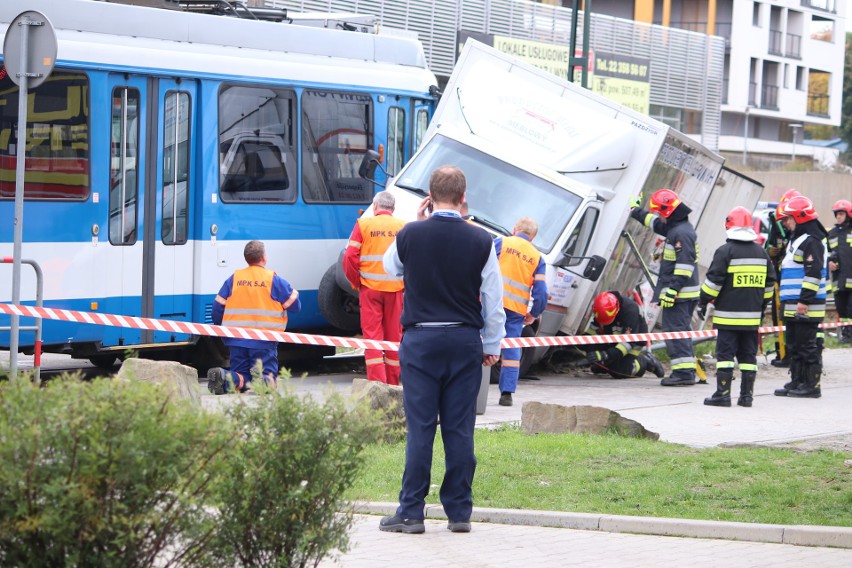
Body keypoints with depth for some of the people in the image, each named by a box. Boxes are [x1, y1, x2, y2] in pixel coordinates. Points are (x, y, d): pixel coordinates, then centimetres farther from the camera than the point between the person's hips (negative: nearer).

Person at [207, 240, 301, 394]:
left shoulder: (233, 279, 8)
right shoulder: (274, 280, 0)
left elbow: (217, 308, 6)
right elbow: (295, 306, 4)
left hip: (236, 340, 3)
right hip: (264, 341, -3)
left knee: (240, 377, 11)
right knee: (268, 378, 1)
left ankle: (223, 377, -23)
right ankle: (262, 378, -35)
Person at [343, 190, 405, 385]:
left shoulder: (363, 224, -1)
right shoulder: (404, 227, 2)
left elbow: (350, 257, -7)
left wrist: (356, 282, 6)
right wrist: (406, 282, 10)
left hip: (370, 288, -1)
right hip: (396, 289, 1)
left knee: (372, 335, 1)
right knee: (394, 337, 10)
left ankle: (376, 382, -10)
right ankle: (393, 384, 15)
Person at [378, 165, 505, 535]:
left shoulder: (410, 235, -5)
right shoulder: (481, 242, -2)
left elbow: (390, 267, 18)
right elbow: (493, 302, 3)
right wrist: (491, 346, 14)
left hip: (421, 340, -1)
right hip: (465, 341, 1)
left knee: (419, 427, 0)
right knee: (460, 429, 4)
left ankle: (411, 512, 1)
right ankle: (459, 512, 8)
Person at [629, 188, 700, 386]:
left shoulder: (681, 233, -17)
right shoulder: (675, 227, 15)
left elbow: (685, 264, -23)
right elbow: (655, 223, 35)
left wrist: (673, 289, -25)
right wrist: (636, 211, 47)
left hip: (679, 293, -11)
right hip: (682, 293, 11)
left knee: (674, 330, -10)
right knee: (680, 330, 13)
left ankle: (683, 372, -13)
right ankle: (687, 371, 14)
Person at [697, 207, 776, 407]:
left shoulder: (725, 251, -9)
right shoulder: (761, 252, 10)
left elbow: (714, 280, -11)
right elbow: (769, 283, 17)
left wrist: (703, 301, -1)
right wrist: (762, 305, 27)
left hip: (728, 315, -5)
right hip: (752, 317, 5)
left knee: (725, 353, -3)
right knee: (748, 355, 9)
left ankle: (722, 394, -6)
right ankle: (747, 395, 10)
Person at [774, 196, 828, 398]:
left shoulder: (812, 241, -13)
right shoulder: (796, 239, 20)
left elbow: (814, 273, -21)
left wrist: (805, 300, -24)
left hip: (806, 307, -10)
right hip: (793, 305, 10)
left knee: (807, 346, -7)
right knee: (794, 345, 13)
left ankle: (812, 385, -3)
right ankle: (797, 381, 18)